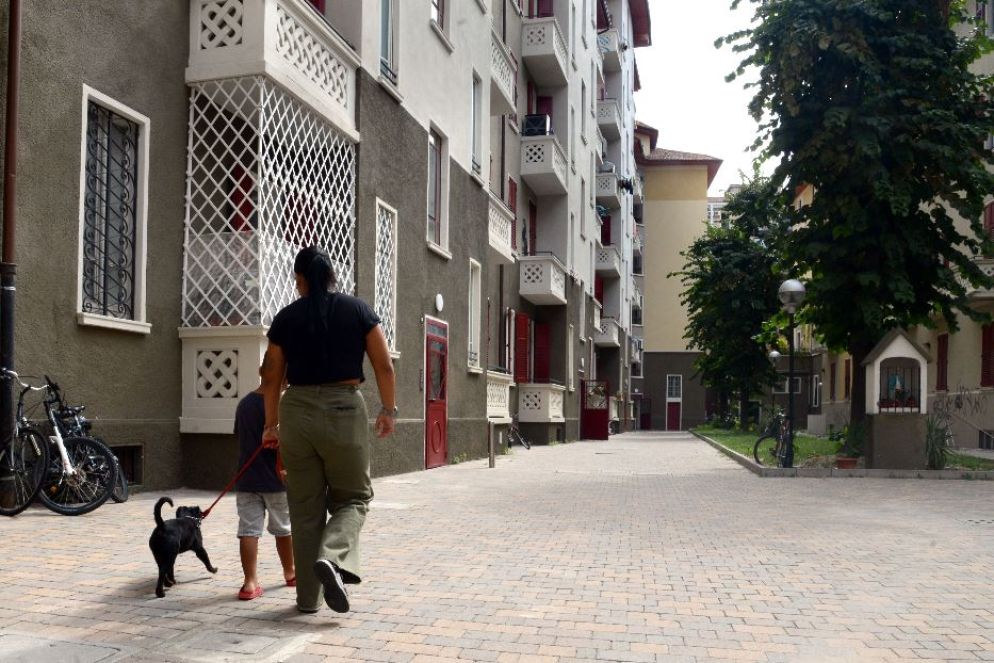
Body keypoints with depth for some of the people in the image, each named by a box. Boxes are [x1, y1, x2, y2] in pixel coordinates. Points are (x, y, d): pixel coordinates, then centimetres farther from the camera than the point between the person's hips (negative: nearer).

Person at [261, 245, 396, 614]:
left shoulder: (286, 318, 5)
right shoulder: (357, 310, 1)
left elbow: (271, 378, 8)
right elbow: (384, 366, -2)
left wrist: (272, 424, 19)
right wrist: (388, 409, 9)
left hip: (297, 411, 2)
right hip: (345, 408, -2)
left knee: (306, 507, 10)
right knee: (352, 497, 13)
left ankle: (308, 596, 16)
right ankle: (333, 557, -15)